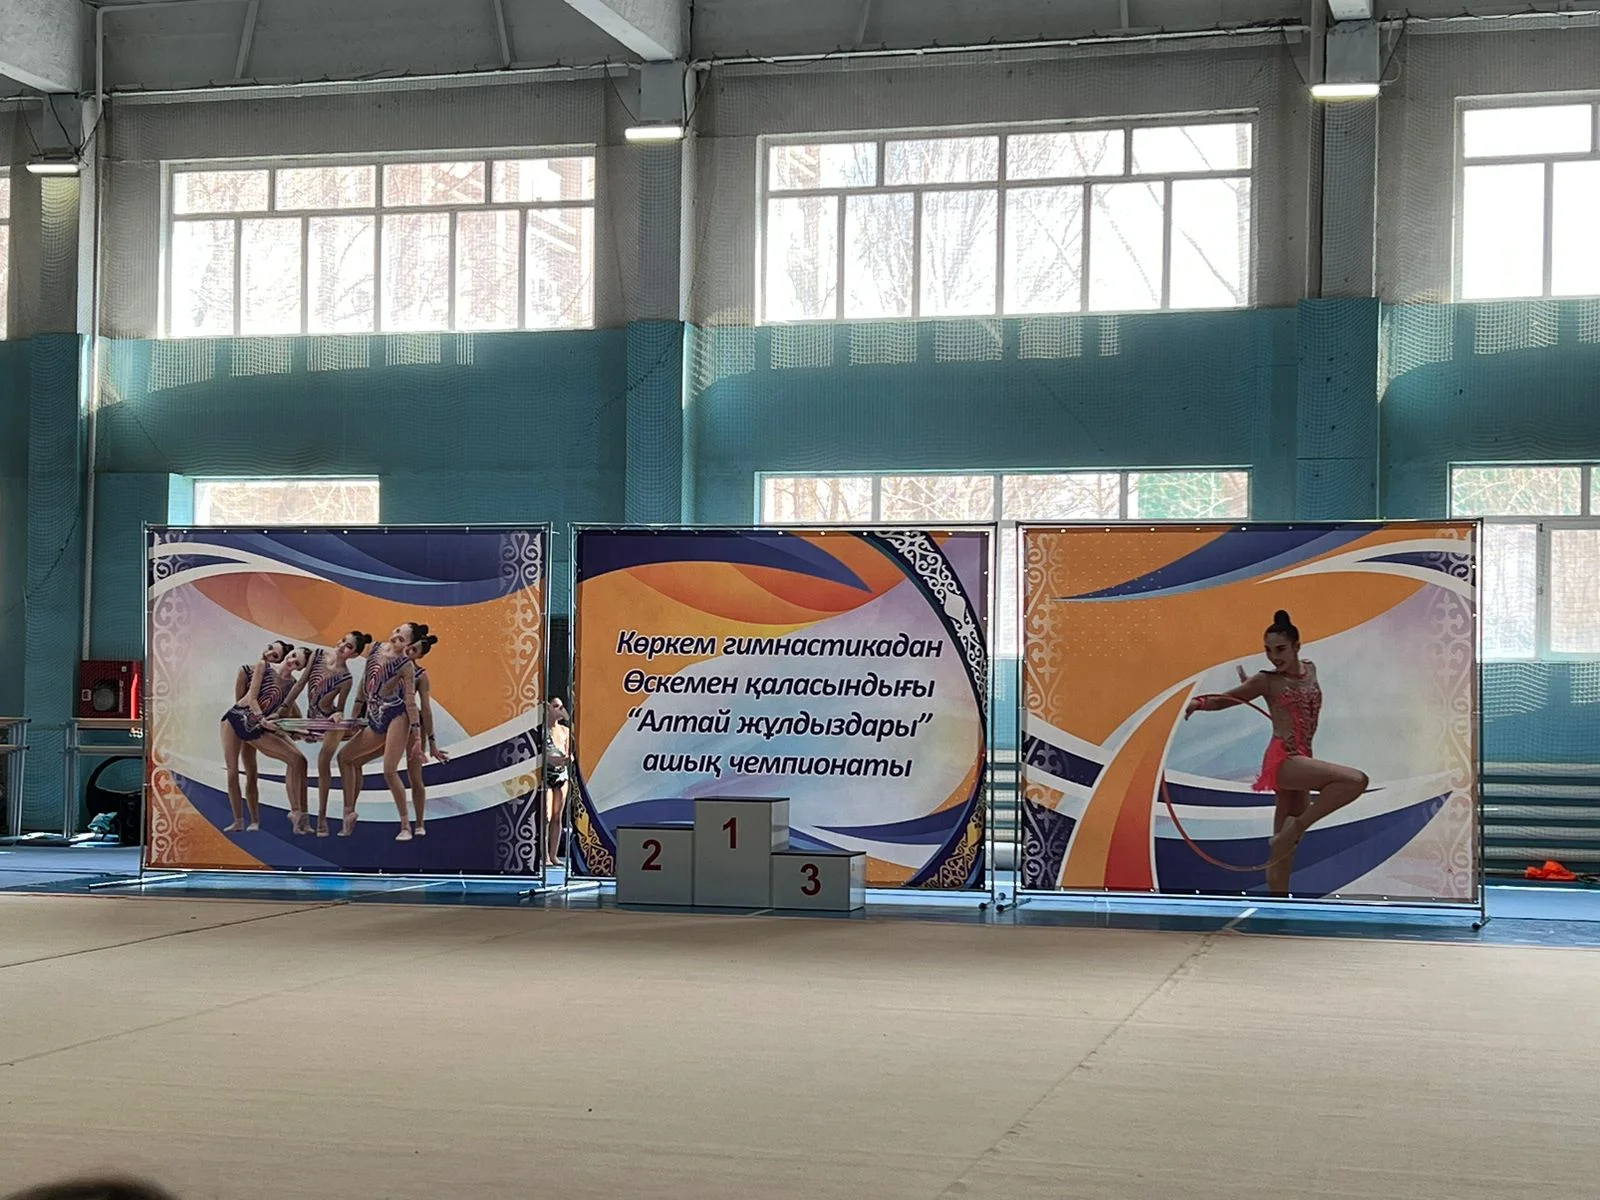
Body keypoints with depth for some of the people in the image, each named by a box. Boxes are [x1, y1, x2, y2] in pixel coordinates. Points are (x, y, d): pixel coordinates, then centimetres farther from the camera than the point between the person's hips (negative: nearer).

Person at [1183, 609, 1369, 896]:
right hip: (1282, 761, -6)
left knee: (1284, 850, 7)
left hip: (1299, 761, 6)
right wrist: (1200, 702, -19)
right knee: (1356, 780, -25)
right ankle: (1296, 827, -16)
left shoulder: (1310, 670, 14)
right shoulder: (1267, 681, 0)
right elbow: (1224, 699, 3)